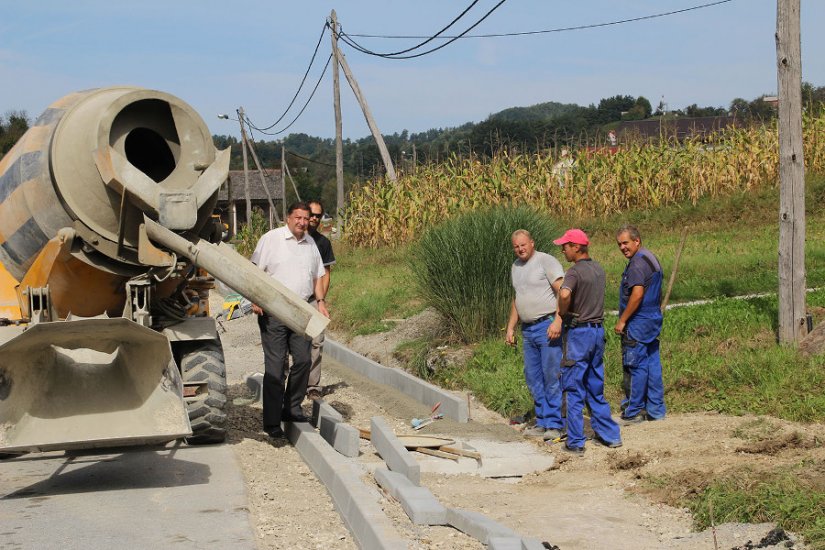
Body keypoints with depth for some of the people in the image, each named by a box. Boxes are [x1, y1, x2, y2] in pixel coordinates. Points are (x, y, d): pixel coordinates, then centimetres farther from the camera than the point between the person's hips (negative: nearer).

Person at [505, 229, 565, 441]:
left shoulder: (546, 261, -8)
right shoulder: (515, 267, 16)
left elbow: (562, 292, -14)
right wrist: (510, 327, 21)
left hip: (548, 326, -8)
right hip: (528, 330, 8)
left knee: (552, 376, -7)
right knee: (533, 378, 10)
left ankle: (554, 425, -3)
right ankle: (542, 423, 17)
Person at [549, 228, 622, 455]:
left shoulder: (575, 271, -16)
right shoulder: (598, 269, 10)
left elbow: (565, 294, -37)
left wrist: (560, 316, -19)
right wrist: (561, 317, 10)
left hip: (578, 332, -7)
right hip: (598, 330, 8)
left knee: (574, 389, 0)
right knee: (595, 387, 17)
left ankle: (575, 442, 3)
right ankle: (610, 434, 20)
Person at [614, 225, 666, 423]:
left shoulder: (638, 263, -17)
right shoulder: (652, 259, 16)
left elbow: (637, 295, -25)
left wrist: (622, 321, -19)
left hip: (638, 324, -10)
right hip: (653, 320, 10)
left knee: (635, 367, -4)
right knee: (652, 364, 11)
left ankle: (633, 413, 1)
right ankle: (656, 410, 16)